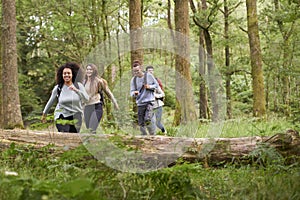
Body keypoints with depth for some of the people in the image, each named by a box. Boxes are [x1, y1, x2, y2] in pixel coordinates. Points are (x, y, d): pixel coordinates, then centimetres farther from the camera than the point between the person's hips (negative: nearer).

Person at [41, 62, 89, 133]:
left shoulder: (78, 86, -2)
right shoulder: (58, 88, -3)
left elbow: (86, 99, -14)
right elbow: (50, 102, 11)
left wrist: (76, 90, -28)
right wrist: (44, 114, 20)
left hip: (75, 119, 2)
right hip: (62, 118, -2)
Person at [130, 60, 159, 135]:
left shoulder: (148, 75, -3)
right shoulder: (133, 80, 3)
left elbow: (156, 85, 7)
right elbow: (132, 92, 3)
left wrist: (150, 87, -13)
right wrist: (134, 93, -21)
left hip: (149, 101, -3)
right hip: (140, 102, 3)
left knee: (148, 120, -19)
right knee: (141, 123, 1)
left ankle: (152, 134, 4)